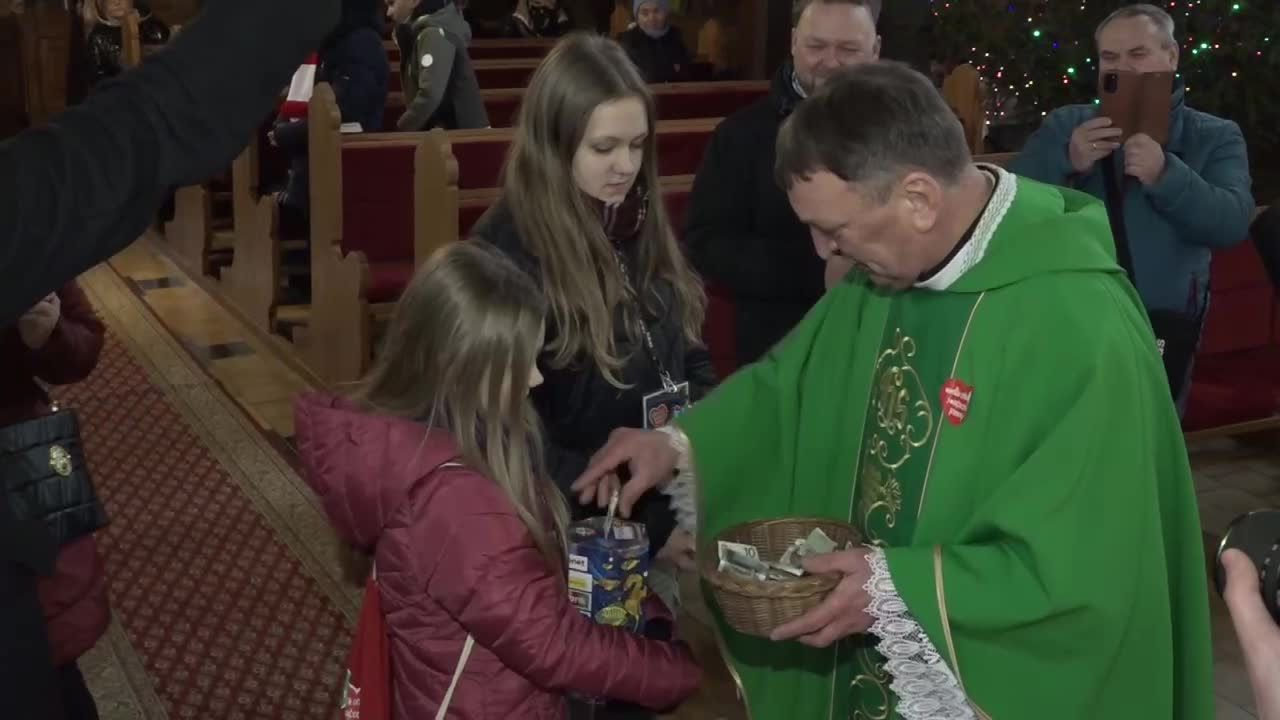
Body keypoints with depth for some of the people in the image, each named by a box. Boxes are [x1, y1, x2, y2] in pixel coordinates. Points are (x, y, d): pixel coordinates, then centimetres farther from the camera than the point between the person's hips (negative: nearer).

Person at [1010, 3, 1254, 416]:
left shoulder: (1215, 137, 2)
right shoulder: (1064, 126, 5)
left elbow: (1233, 223, -14)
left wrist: (1166, 175, -29)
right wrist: (1067, 162, -23)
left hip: (1163, 329, 0)